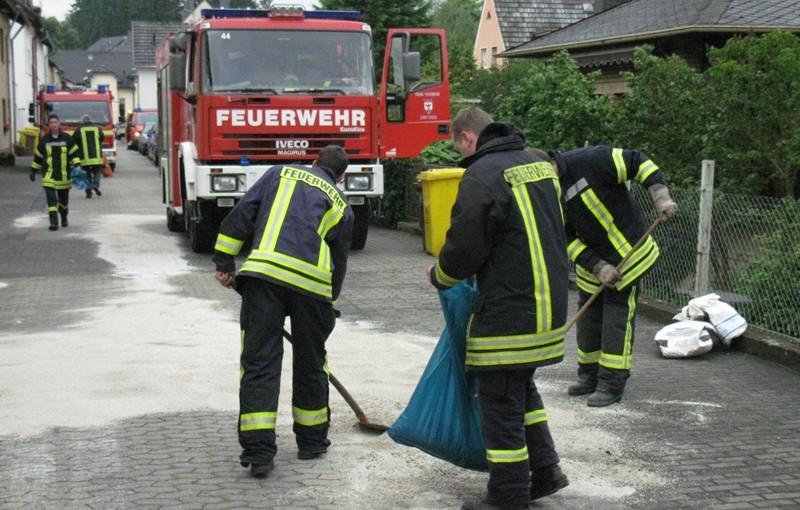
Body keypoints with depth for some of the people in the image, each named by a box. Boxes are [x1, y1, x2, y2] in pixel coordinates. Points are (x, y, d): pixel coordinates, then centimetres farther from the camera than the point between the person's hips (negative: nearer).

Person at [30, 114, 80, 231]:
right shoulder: (44, 140, 5)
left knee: (64, 199, 14)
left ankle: (64, 218, 38)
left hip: (64, 175, 0)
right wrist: (33, 171, 14)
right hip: (49, 176, 0)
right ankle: (53, 222, -14)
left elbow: (74, 154, 2)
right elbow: (38, 157, 13)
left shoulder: (67, 139, 1)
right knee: (51, 198, -12)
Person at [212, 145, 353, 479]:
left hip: (263, 273, -1)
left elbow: (241, 214, 11)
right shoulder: (341, 205, 24)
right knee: (310, 363, 18)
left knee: (259, 361, 2)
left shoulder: (281, 173, 22)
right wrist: (327, 307, 35)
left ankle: (258, 451, -2)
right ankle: (312, 442, 31)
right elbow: (339, 264, 25)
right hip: (312, 281, 1)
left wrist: (224, 262, 12)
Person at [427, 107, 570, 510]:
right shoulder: (539, 164, 12)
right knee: (523, 388, 24)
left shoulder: (482, 175, -15)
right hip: (549, 305, 9)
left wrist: (439, 276, 5)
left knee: (500, 402, 2)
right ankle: (544, 470, 26)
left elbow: (464, 248, -15)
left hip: (508, 311, -9)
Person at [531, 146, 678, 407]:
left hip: (628, 252, -6)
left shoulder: (589, 161, -25)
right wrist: (598, 267, -16)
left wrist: (661, 197, -27)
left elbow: (638, 162, -19)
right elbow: (567, 239, -5)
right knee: (588, 315, 12)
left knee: (617, 316, -4)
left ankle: (612, 383, 3)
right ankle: (590, 376, 27)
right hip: (590, 261, 6)